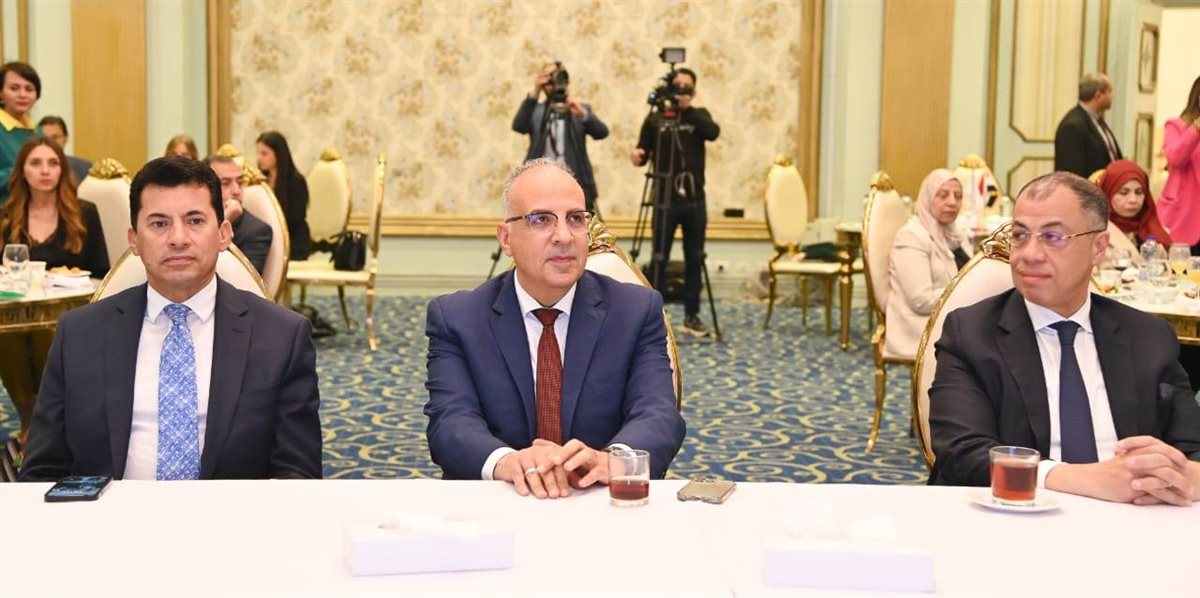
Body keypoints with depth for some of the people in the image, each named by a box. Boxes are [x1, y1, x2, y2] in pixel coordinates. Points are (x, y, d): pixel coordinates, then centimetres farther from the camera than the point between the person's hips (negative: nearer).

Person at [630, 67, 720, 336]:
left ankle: (692, 315, 16)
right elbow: (644, 153, 3)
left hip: (695, 200, 2)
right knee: (660, 260, -3)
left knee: (694, 260, 7)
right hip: (665, 200, -2)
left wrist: (688, 109, -16)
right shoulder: (655, 119, 5)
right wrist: (638, 155, -20)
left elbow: (713, 133, -12)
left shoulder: (699, 115, 8)